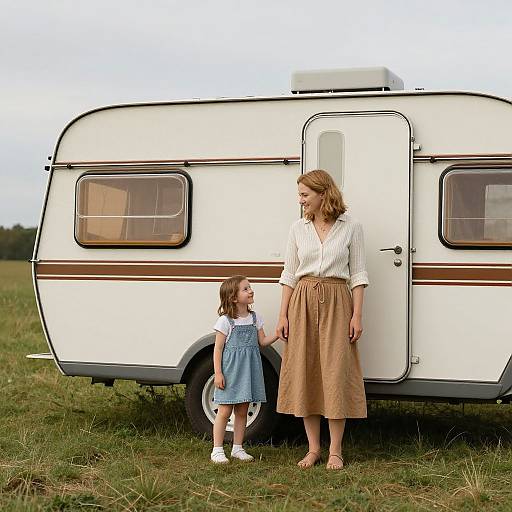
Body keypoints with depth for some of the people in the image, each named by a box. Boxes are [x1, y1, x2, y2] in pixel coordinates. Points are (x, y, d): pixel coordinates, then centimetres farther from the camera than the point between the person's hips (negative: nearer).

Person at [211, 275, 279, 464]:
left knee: (242, 411, 11)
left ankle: (237, 448, 20)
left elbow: (262, 341, 11)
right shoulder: (225, 321, -9)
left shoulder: (255, 318, 9)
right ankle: (217, 450, 3)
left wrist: (277, 335, -7)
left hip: (249, 371, 5)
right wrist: (218, 373, -12)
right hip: (230, 372, -5)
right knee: (224, 411, -2)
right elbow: (218, 349, -7)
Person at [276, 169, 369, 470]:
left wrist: (357, 315, -6)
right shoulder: (298, 229, 8)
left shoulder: (351, 227, 1)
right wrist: (283, 315, 3)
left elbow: (358, 275, 1)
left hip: (336, 303, -3)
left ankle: (335, 451, 5)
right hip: (303, 302, 3)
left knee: (336, 374, -4)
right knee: (305, 372, 3)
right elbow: (289, 274, 10)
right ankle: (313, 448, 13)